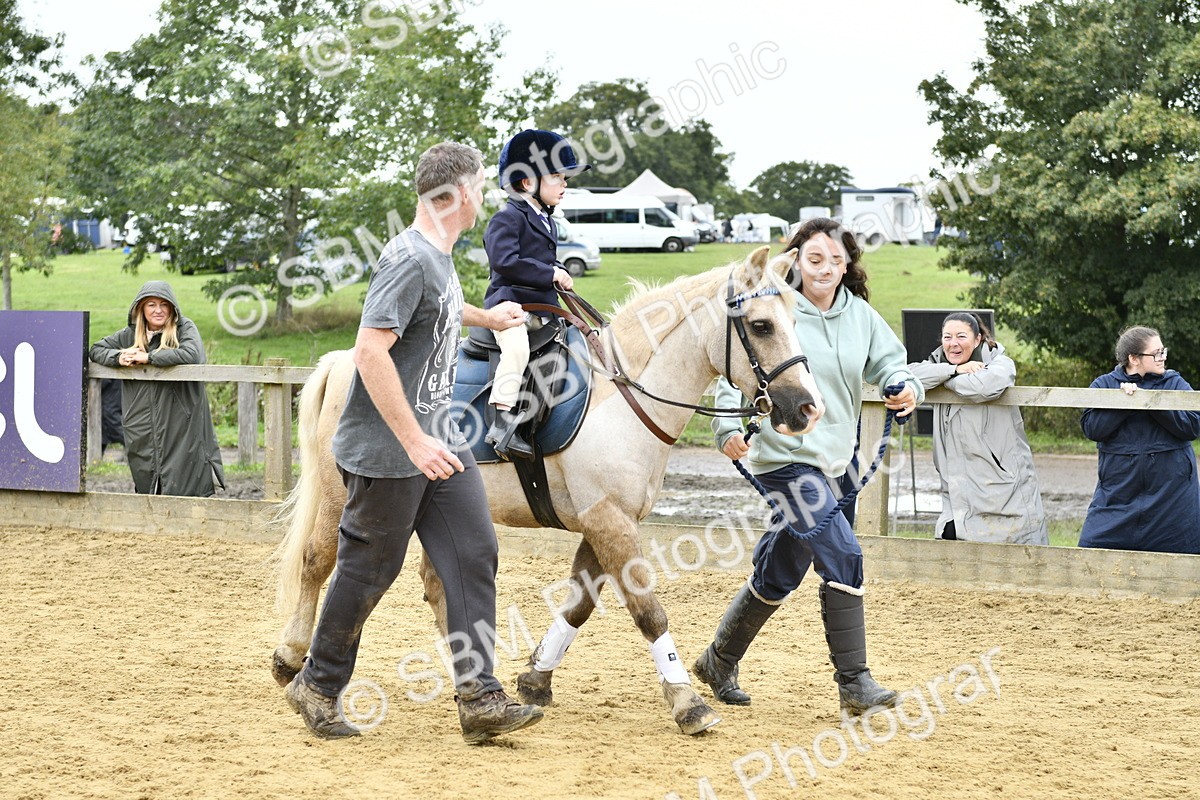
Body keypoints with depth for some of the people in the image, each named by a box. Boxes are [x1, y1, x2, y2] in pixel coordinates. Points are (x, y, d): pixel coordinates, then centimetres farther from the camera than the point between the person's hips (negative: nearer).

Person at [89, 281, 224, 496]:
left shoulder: (184, 328, -1)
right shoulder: (131, 334, 12)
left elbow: (191, 354, -20)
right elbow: (96, 349, 18)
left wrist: (148, 357, -14)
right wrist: (118, 357, -4)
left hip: (180, 428, -4)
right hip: (142, 428, 4)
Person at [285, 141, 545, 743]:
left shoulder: (439, 257, 11)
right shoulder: (410, 259, -20)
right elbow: (370, 351, -28)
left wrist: (487, 318, 49)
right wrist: (413, 441, -28)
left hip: (437, 439, 9)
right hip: (388, 450, -9)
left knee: (474, 556, 1)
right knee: (369, 570, 2)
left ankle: (479, 698, 0)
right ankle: (318, 687, 21)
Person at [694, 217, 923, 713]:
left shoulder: (860, 314, 6)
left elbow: (888, 361, 9)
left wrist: (906, 387, -14)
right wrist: (729, 426, -25)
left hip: (835, 461, 7)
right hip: (785, 457, -7)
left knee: (780, 572, 17)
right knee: (843, 556, -17)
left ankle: (719, 662, 34)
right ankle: (853, 681, -11)